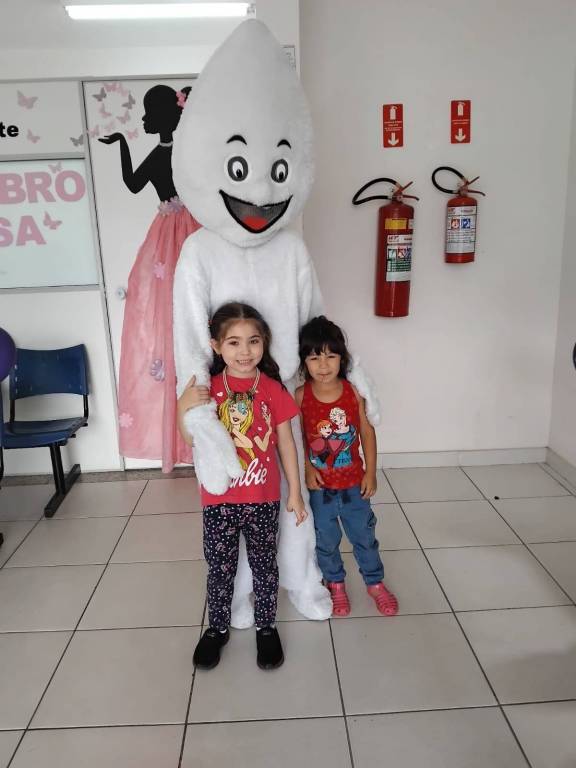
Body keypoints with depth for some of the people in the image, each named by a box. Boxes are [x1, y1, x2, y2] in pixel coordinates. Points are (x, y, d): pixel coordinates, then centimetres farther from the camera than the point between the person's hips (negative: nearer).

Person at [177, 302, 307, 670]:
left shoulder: (273, 389, -9)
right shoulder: (207, 389, -7)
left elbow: (286, 443, -1)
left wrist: (295, 492, 2)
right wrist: (182, 406, -18)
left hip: (263, 499, 0)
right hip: (219, 500, 1)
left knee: (264, 565, 17)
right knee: (220, 568, 17)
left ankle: (267, 627, 38)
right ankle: (217, 628, 39)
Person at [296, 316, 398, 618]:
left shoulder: (354, 392, -11)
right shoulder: (300, 396, -14)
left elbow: (367, 432, -3)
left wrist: (370, 472, -3)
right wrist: (307, 469, -12)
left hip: (353, 481, 1)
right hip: (320, 484, 0)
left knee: (364, 534, 16)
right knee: (326, 538, 16)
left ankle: (375, 582, 39)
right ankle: (336, 584, 40)